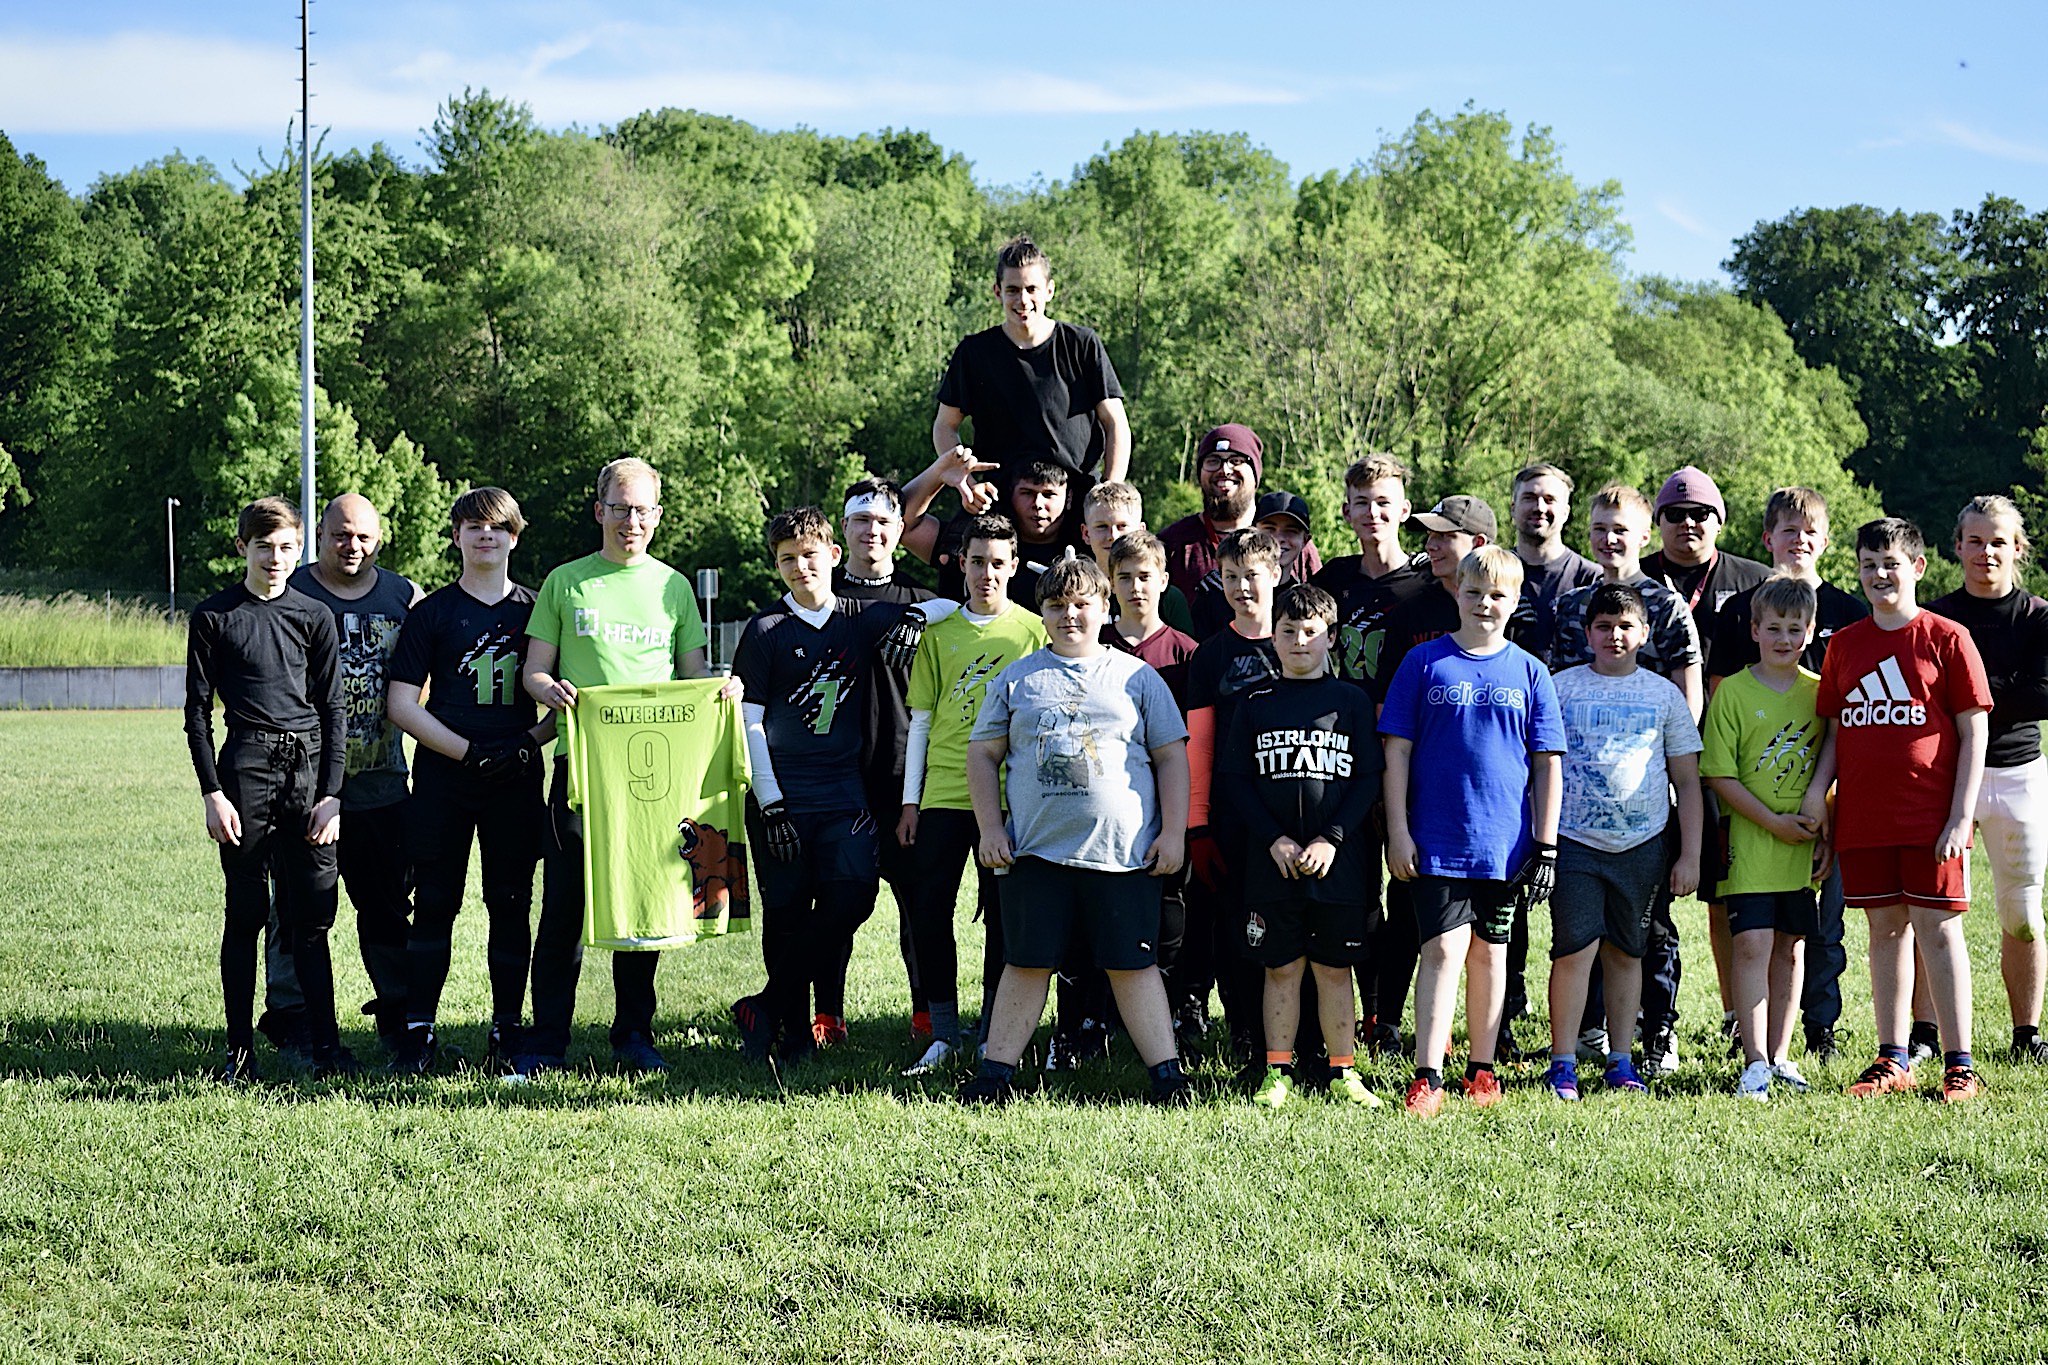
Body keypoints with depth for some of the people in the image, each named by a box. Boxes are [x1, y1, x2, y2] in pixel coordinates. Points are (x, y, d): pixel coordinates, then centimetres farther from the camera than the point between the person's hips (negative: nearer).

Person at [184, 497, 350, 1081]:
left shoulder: (314, 616, 9)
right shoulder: (214, 616, 5)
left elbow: (332, 710, 9)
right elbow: (197, 710, 4)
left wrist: (331, 795, 1)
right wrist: (212, 792, -4)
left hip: (309, 766, 1)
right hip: (246, 766, -1)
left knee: (312, 915, 1)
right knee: (244, 913, 1)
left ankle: (324, 1042, 7)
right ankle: (241, 1049, 6)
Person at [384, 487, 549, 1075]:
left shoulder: (535, 611, 9)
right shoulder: (432, 613, 5)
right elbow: (401, 702, -1)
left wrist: (529, 742, -8)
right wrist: (467, 751, -11)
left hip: (515, 782, 1)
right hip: (443, 778, -1)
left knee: (511, 905, 3)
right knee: (435, 904, -2)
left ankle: (507, 1030, 9)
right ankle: (419, 1031, 3)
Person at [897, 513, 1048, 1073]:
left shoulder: (1034, 631, 4)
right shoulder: (939, 632, 9)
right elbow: (921, 720, 11)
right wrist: (910, 801, 7)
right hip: (943, 792, 2)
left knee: (1002, 914, 3)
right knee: (929, 910, -2)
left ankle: (992, 1032, 14)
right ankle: (943, 1031, 10)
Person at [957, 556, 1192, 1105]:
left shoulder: (1136, 677, 8)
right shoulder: (1016, 679, 11)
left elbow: (1171, 756, 8)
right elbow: (983, 755, 13)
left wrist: (1173, 833, 0)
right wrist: (990, 829, 3)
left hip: (1124, 851, -1)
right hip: (1036, 849, 1)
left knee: (1132, 966, 0)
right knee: (1026, 962, 3)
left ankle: (1167, 1075, 4)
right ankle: (995, 1074, 10)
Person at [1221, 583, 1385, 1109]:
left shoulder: (1351, 701, 5)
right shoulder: (1257, 703, 8)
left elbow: (1369, 782, 1)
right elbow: (1234, 781, 5)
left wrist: (1331, 839, -10)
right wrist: (1275, 839, -8)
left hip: (1339, 863, -1)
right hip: (1272, 863, 1)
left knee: (1335, 968, 3)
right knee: (1281, 968, 4)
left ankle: (1343, 1071, 10)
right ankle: (1278, 1071, 11)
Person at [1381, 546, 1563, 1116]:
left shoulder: (1529, 673, 4)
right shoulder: (1425, 663, 0)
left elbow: (1546, 764, 6)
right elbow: (1397, 750, 1)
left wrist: (1546, 845, 1)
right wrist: (1398, 831, -5)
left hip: (1505, 843, 2)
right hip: (1437, 839, -2)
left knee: (1490, 953, 10)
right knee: (1443, 949, -9)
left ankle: (1481, 1070, 20)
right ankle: (1427, 1077, -9)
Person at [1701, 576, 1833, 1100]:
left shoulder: (1820, 692, 6)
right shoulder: (1734, 691, -3)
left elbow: (1833, 761, 12)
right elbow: (1719, 773, -6)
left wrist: (1823, 825, 2)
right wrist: (1773, 821, -12)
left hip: (1805, 847, 3)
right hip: (1751, 844, -3)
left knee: (1791, 949, 9)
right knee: (1752, 944, -10)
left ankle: (1779, 1055, 17)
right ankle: (1755, 1062, -10)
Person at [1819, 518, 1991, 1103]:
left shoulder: (1946, 638, -2)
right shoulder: (1844, 645, 10)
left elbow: (1974, 732, -3)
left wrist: (1961, 816, -10)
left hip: (1930, 815, -4)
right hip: (1864, 818, 4)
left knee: (1937, 928, -3)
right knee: (1885, 929, 8)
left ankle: (1959, 1065, 1)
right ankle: (1892, 1060, 14)